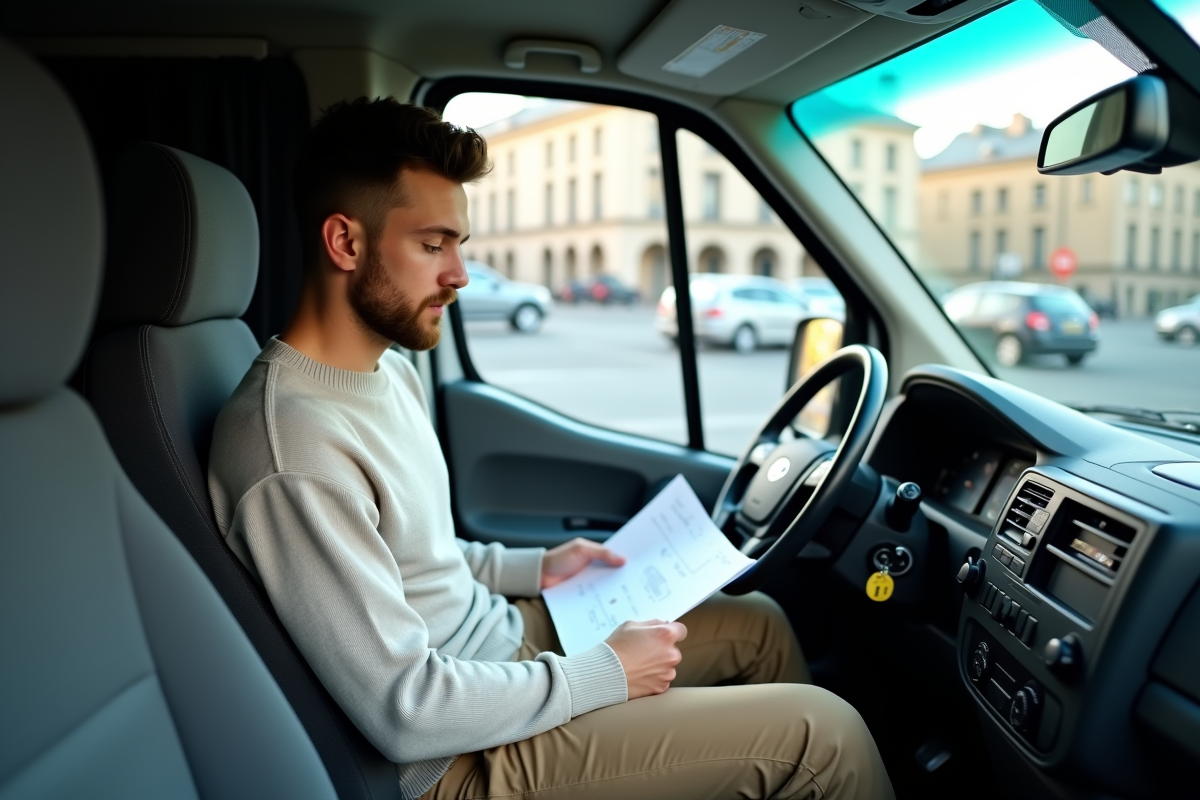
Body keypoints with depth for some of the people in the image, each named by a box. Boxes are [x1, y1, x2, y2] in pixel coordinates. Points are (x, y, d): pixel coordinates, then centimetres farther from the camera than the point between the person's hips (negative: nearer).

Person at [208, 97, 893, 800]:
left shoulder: (391, 369, 3)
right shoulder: (294, 454, -28)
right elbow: (404, 710, -26)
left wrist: (532, 569, 7)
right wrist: (605, 674, -17)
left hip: (502, 634, 9)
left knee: (758, 622, 15)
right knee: (822, 733, -9)